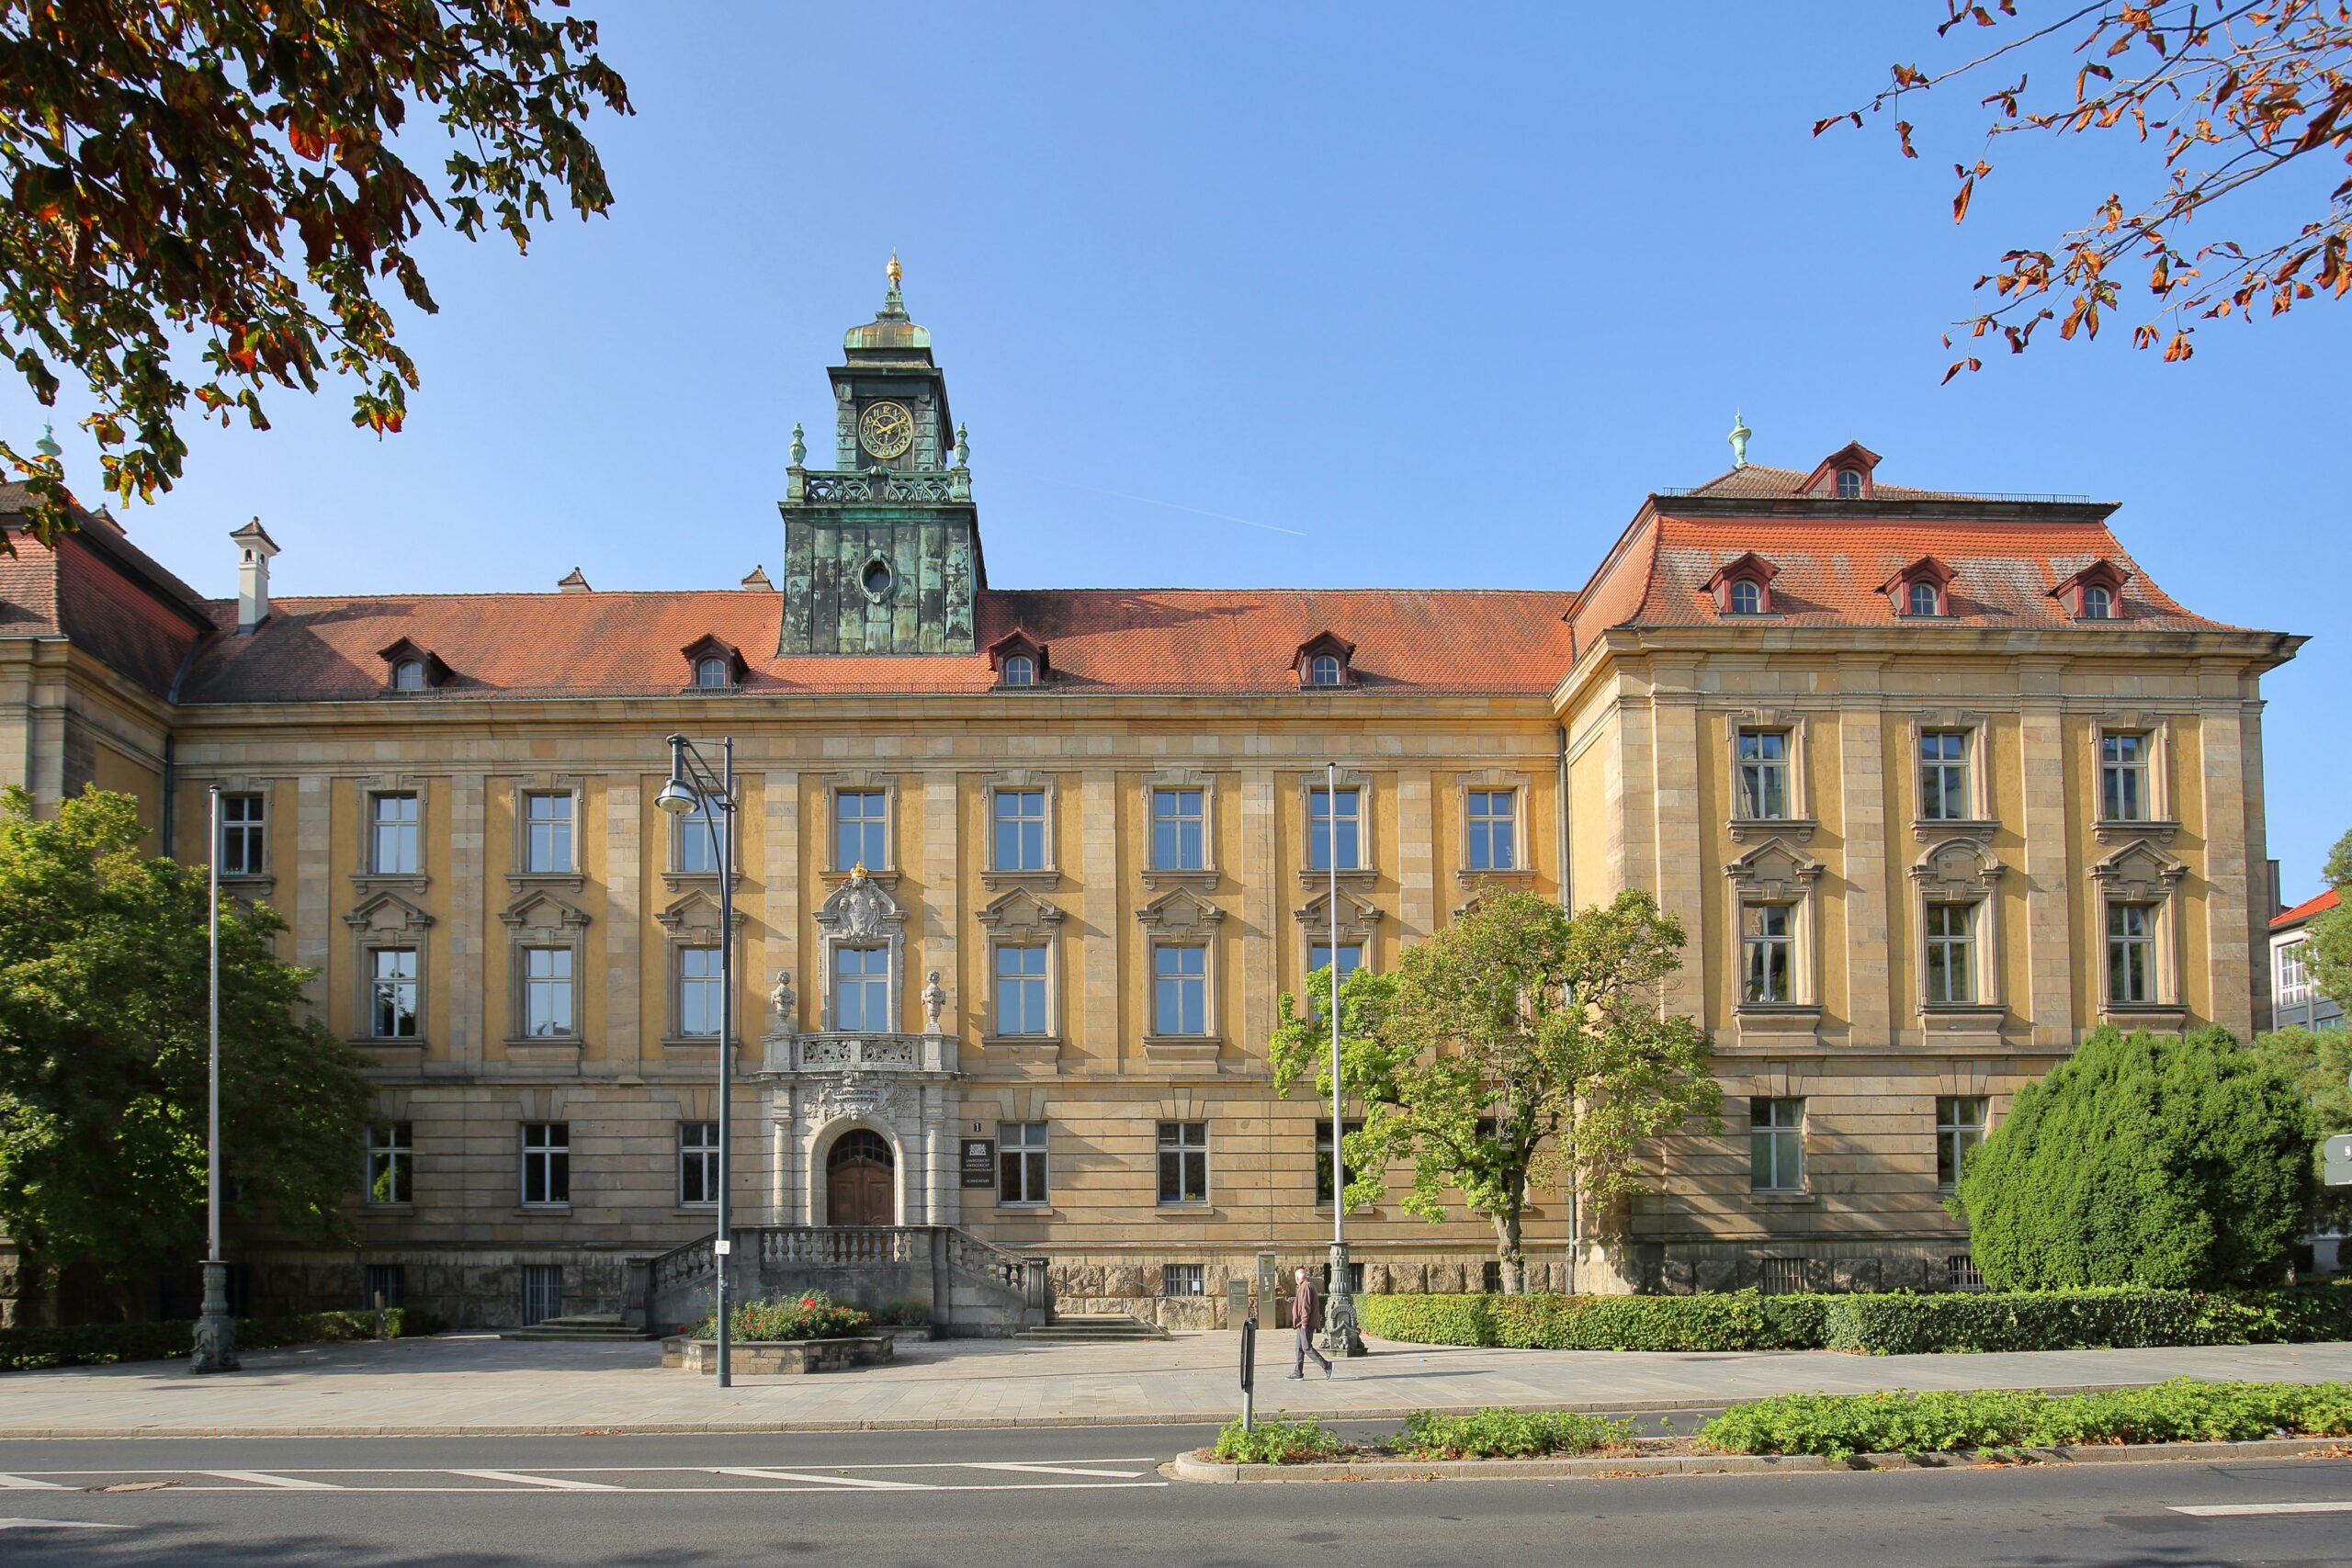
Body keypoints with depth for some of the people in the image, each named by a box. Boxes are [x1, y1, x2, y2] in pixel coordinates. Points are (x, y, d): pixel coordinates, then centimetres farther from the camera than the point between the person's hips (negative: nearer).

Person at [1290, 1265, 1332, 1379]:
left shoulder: (1306, 1287, -15)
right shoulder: (1309, 1286, 18)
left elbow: (1306, 1306, -20)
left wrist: (1304, 1322, -20)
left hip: (1306, 1323, -11)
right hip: (1303, 1323, 11)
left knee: (1307, 1348, -10)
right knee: (1299, 1348, 11)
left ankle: (1327, 1366, -9)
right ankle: (1298, 1372, 12)